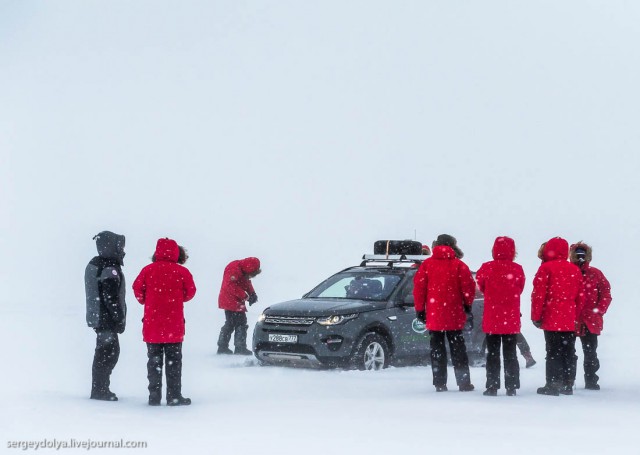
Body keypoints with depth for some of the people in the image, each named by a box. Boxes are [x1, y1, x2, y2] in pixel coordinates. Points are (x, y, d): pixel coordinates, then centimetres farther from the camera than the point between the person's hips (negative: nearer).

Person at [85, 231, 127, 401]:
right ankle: (100, 390, -1)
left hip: (97, 317, 10)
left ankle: (100, 389, 21)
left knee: (108, 352, 16)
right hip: (107, 320, -10)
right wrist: (120, 319, -15)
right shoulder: (110, 269, -18)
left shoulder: (93, 265, 13)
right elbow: (111, 297, -22)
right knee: (108, 353, -4)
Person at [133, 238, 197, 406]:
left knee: (154, 361, 9)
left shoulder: (148, 270, -3)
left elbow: (137, 289, 1)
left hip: (152, 324, 2)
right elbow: (190, 292, 0)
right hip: (174, 326, -2)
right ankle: (174, 396, 5)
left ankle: (154, 397, 9)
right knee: (174, 361, 6)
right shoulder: (181, 271, -7)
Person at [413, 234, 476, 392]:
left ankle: (440, 384, 3)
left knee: (437, 349, 7)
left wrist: (419, 309, 6)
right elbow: (469, 287, -5)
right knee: (457, 349, 8)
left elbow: (418, 287, -2)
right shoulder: (458, 265, -4)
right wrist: (467, 305, 12)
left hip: (433, 314, 1)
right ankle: (464, 383, 5)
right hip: (454, 315, 0)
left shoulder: (427, 264, 0)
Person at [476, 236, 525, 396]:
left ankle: (492, 387, 3)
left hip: (491, 319, -1)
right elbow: (520, 289, 8)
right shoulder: (517, 269, -7)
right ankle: (511, 387, 7)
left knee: (492, 354, 6)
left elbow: (481, 285, 8)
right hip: (512, 319, 1)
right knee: (510, 354, 8)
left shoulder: (487, 268, -10)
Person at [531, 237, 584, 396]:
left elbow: (539, 294, -9)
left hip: (552, 320, -5)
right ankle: (567, 385, 13)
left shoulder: (546, 268, -6)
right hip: (570, 321, 5)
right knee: (568, 353, 9)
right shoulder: (575, 270, 10)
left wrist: (536, 317, -2)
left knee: (553, 353, -2)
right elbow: (580, 297, 13)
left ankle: (553, 385, -4)